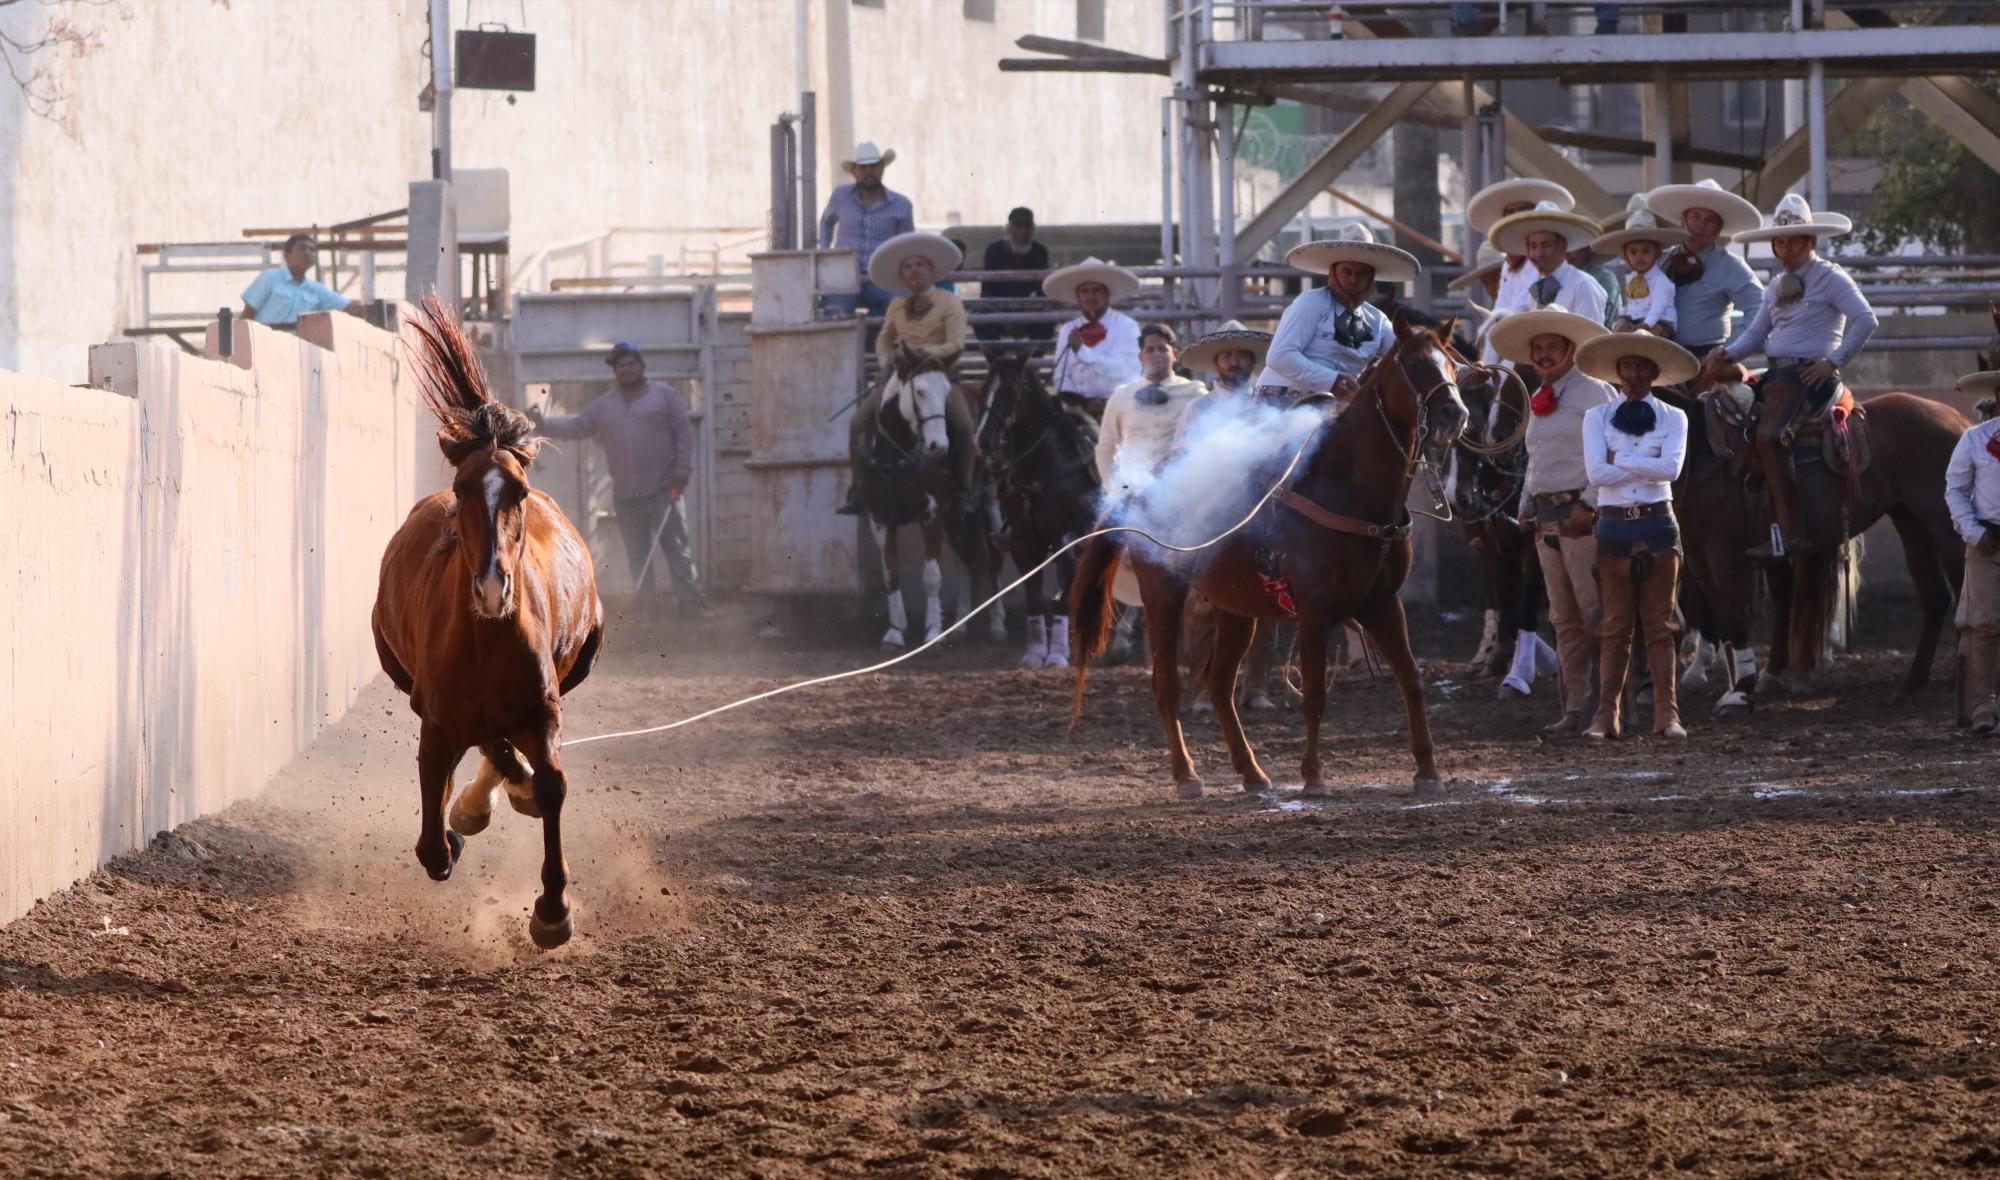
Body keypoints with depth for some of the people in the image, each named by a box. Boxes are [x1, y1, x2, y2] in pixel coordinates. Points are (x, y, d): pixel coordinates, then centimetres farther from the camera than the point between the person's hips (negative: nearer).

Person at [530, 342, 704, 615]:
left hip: (663, 491, -4)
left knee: (677, 551, -7)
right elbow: (576, 426, 10)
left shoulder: (665, 395, 3)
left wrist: (681, 472, -11)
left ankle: (690, 608, -6)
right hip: (626, 497, 4)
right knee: (639, 559, 6)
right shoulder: (605, 405, 15)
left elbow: (684, 433, -1)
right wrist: (543, 422, -6)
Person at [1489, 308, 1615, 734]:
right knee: (1564, 619, 7)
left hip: (1581, 513, -8)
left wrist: (1587, 505, -19)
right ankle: (1575, 710, 8)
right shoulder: (1538, 402, 19)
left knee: (1594, 610, -12)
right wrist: (1526, 508, 13)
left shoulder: (1593, 393, -6)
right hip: (1547, 515, 8)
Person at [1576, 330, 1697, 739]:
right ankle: (1606, 715, 2)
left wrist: (1621, 459, -9)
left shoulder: (1673, 418, 6)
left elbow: (1671, 468, -11)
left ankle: (1667, 713, 2)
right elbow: (1596, 473, -9)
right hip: (1614, 524, 0)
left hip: (1658, 524, 0)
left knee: (1659, 625, 2)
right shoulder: (1597, 417, 5)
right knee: (1614, 627, 2)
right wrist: (1647, 467, -9)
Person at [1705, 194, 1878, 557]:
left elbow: (1865, 321, -14)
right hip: (1777, 373, 9)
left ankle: (1791, 533, -32)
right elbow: (1756, 333, 15)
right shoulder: (1777, 287, 21)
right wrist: (1728, 354, -4)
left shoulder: (1832, 279, -4)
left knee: (1767, 434, -30)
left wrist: (1834, 361, -16)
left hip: (1810, 374, -9)